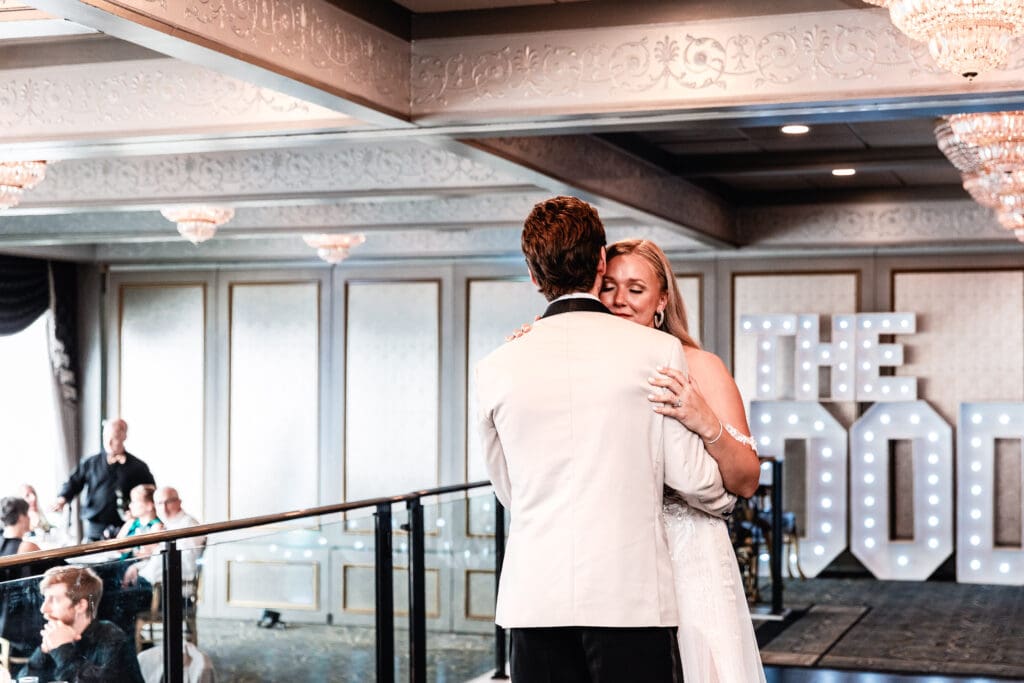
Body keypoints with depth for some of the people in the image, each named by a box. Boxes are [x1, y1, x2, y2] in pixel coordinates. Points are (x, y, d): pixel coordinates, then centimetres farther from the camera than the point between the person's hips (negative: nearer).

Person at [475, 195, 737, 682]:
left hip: (534, 599, 2)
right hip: (631, 597, -2)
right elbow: (691, 477, -1)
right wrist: (725, 500, 21)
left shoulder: (496, 368, 3)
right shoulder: (658, 351, -4)